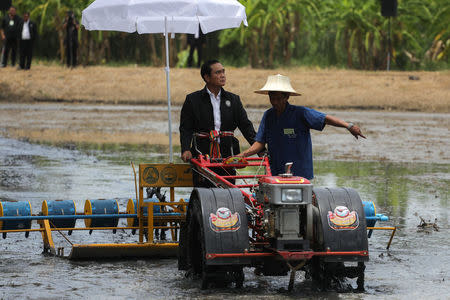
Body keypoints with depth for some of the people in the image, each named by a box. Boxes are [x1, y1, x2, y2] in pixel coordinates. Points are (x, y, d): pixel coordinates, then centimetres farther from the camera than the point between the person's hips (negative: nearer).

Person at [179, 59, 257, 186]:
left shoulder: (234, 100, 13)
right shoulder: (192, 100, 5)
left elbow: (246, 126, 9)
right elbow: (186, 129, 2)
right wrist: (186, 150, -14)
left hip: (228, 157, 2)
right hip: (202, 157, -2)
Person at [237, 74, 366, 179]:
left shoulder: (300, 113, -7)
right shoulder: (268, 115, 8)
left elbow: (325, 119, -13)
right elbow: (260, 143, 10)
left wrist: (348, 126, -25)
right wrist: (242, 155, -4)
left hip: (300, 174, -4)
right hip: (275, 173, 4)